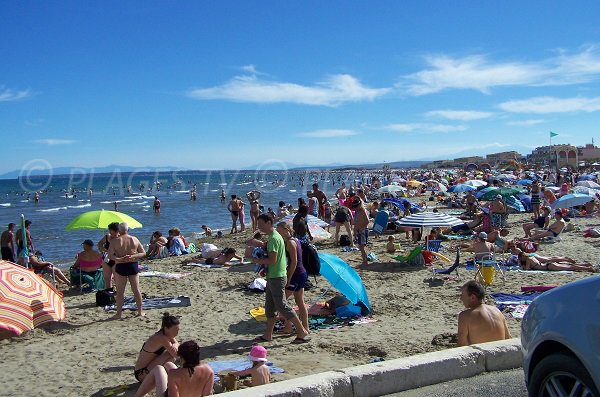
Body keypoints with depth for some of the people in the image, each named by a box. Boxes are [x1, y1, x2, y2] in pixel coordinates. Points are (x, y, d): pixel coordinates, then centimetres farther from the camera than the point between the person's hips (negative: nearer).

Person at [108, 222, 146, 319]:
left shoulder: (115, 241, -5)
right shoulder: (135, 239, 3)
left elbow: (110, 256, -13)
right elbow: (143, 253, 3)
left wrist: (119, 259, -14)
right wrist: (133, 256, -8)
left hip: (121, 267, -2)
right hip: (133, 265, 3)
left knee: (120, 291, 5)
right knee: (136, 290, 10)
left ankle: (119, 313, 8)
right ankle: (140, 312, 17)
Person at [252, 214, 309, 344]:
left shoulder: (273, 238, -19)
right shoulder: (274, 236, 14)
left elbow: (272, 260, -25)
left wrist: (259, 261, -11)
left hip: (277, 278, -10)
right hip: (272, 276, 10)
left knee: (282, 306, -6)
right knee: (269, 307, 15)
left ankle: (302, 332, 0)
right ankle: (268, 335, 23)